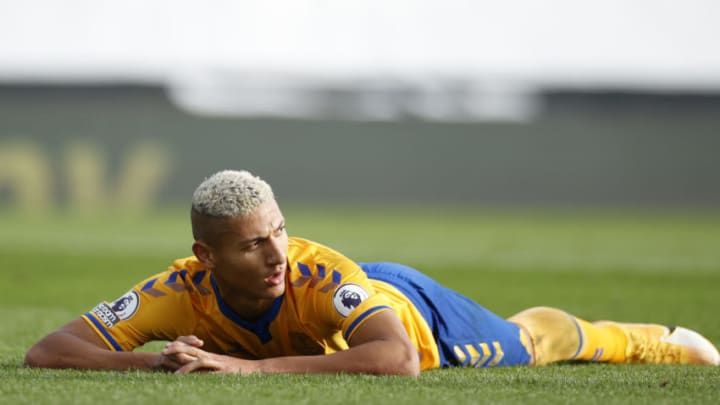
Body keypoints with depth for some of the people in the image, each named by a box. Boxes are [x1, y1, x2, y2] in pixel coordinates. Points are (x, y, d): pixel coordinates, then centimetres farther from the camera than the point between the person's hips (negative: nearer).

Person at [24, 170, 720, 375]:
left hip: (414, 316, -4)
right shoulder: (182, 291, -38)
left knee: (536, 342, 23)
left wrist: (253, 365, -64)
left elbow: (398, 358, -64)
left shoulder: (318, 273, -48)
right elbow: (46, 353, -39)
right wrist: (150, 361, -57)